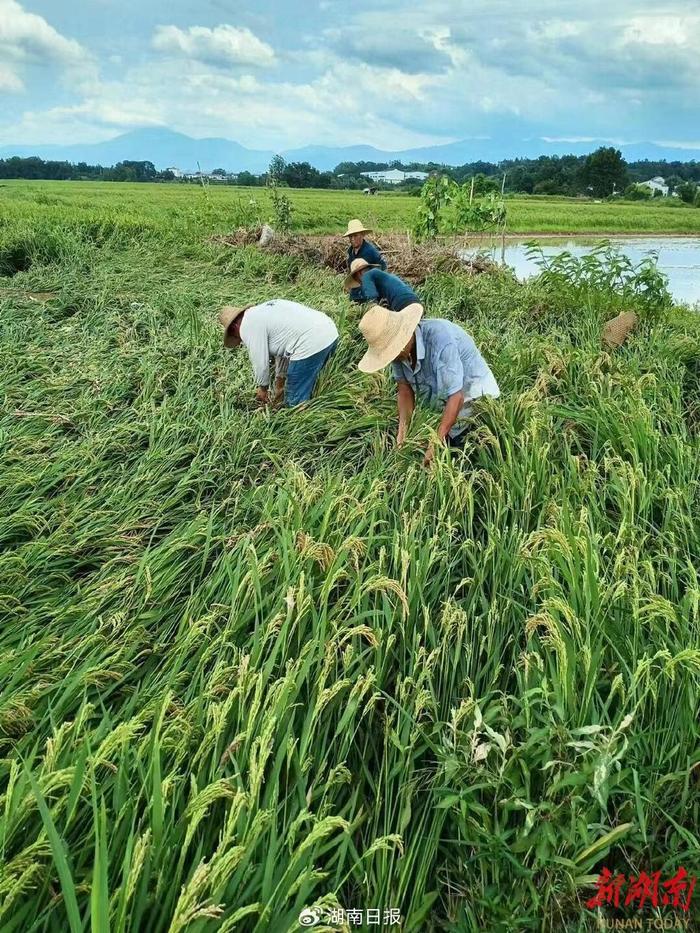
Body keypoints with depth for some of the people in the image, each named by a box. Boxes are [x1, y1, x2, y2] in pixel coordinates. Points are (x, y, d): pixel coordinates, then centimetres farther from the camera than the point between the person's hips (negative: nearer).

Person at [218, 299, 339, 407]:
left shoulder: (247, 326, -3)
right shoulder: (263, 311, 26)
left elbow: (260, 363, -2)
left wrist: (262, 388, 17)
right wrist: (279, 384, 33)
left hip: (310, 345, -10)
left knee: (296, 402, 3)